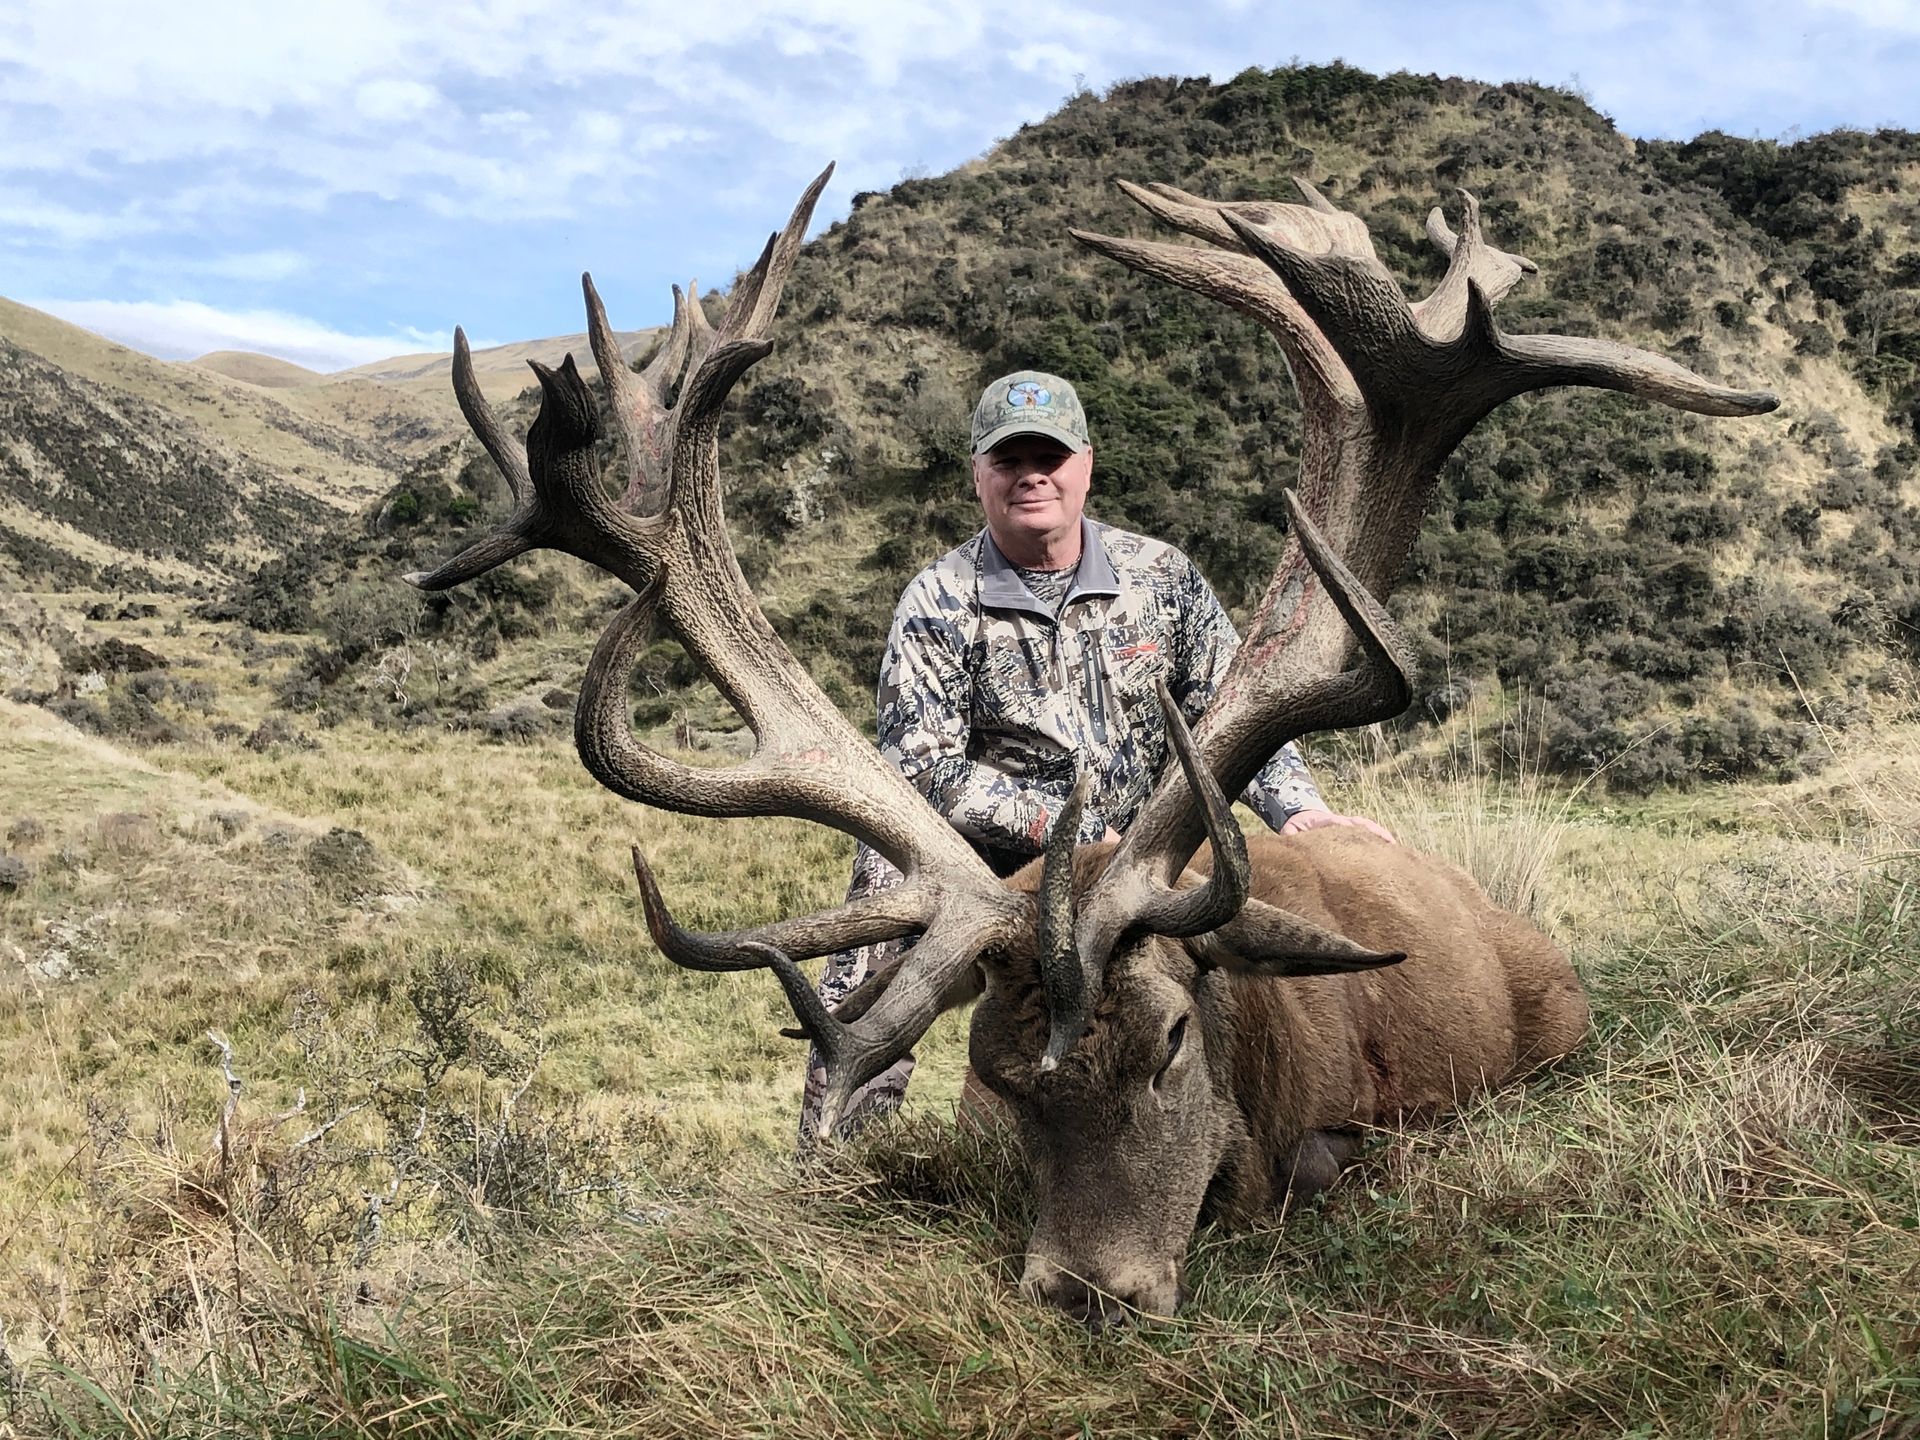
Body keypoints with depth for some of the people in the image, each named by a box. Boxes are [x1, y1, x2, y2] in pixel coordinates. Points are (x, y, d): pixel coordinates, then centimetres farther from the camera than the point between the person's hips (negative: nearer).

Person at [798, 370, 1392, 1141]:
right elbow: (925, 768, -12)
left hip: (1126, 866, 3)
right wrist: (1061, 829, -19)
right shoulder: (939, 601, -7)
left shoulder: (1159, 576, 2)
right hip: (982, 865, -3)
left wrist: (1296, 806, -10)